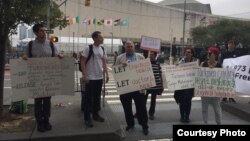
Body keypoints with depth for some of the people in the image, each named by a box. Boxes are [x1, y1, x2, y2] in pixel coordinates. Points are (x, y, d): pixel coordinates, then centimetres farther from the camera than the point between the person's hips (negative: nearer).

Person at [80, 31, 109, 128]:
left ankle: (95, 114, 27)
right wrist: (85, 75, -16)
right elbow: (82, 63, -10)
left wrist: (106, 74, 6)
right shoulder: (88, 48, -11)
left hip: (100, 77, 6)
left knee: (97, 97, 14)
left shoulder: (102, 49, 8)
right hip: (90, 78, -6)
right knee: (88, 97, 1)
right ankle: (87, 118, 10)